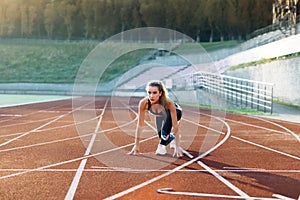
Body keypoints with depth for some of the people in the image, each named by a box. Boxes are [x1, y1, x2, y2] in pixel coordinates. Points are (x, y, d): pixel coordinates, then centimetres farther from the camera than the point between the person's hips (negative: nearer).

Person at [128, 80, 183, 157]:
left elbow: (175, 125, -37)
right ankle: (172, 137, 41)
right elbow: (140, 125, -28)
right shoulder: (143, 103, -36)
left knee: (168, 116, -35)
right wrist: (136, 145, -27)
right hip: (160, 116, 3)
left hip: (175, 112, -3)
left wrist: (177, 146, -40)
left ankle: (162, 145, -18)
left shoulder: (168, 103, -42)